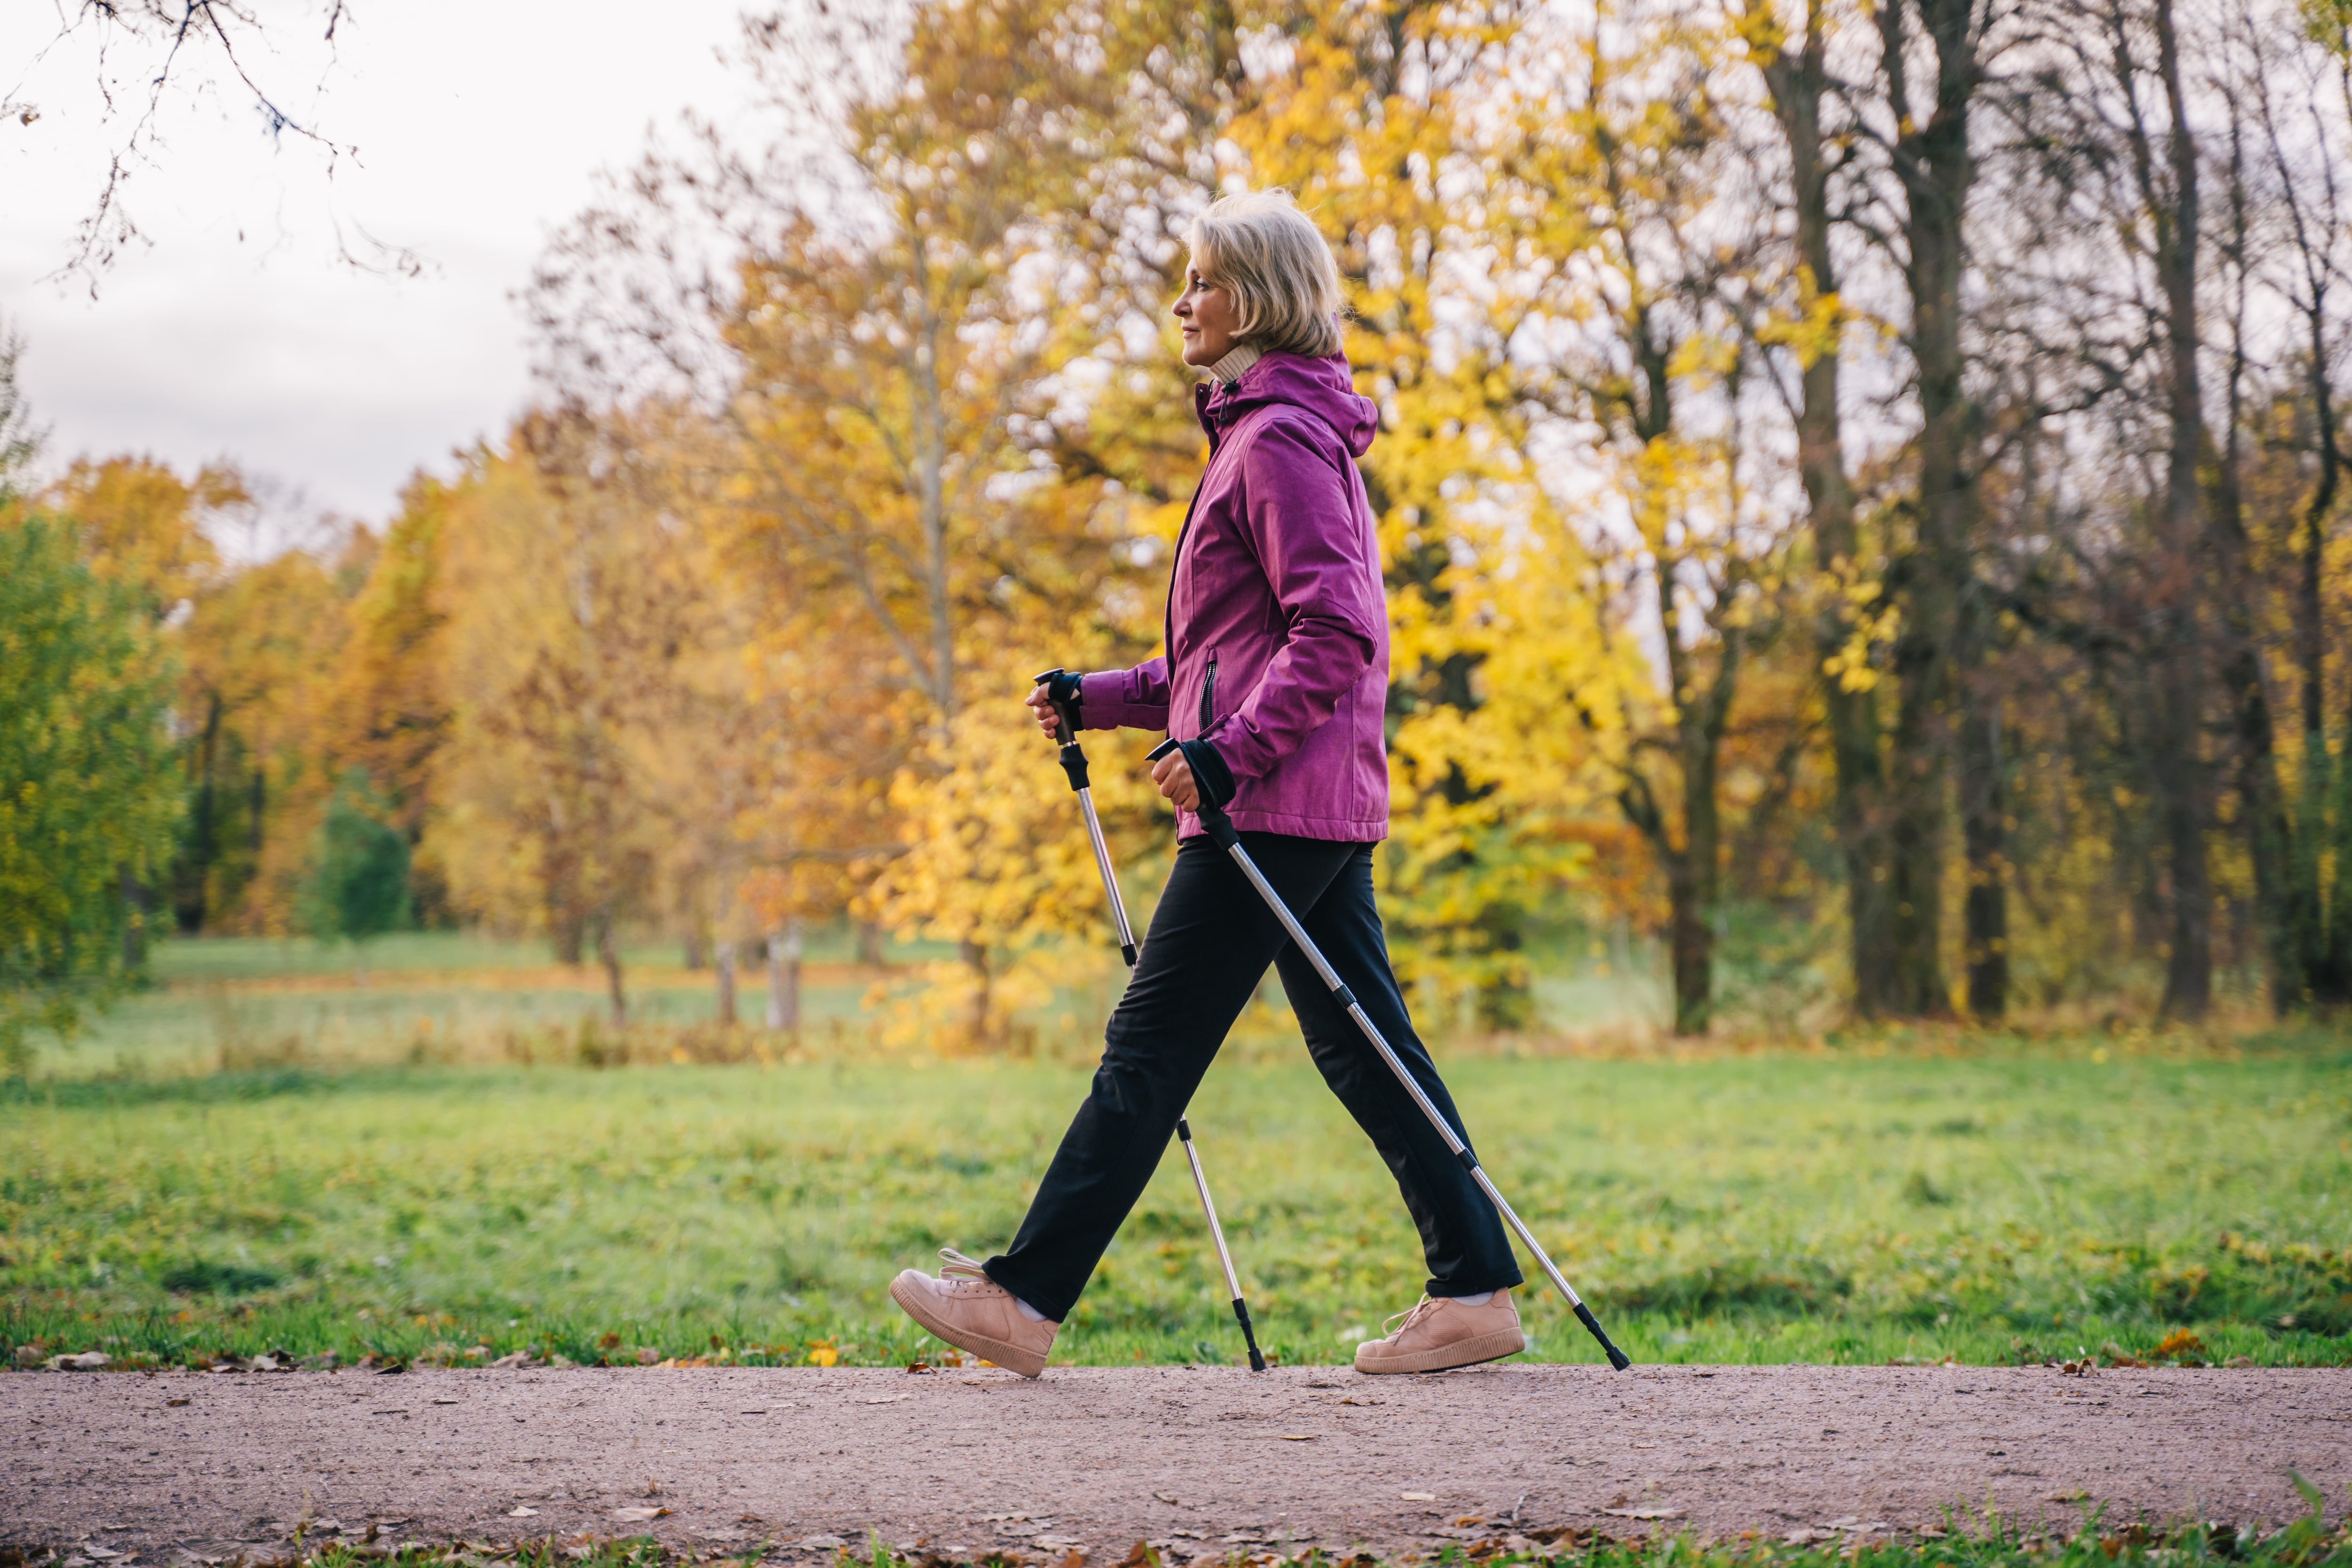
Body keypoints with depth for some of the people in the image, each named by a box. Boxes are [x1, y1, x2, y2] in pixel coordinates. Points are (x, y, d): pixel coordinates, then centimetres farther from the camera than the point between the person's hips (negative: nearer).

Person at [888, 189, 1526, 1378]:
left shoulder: (1282, 442, -12)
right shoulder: (1265, 436, 20)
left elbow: (1337, 632, -21)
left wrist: (1230, 751, -26)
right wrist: (1102, 699, 16)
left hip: (1279, 803, -10)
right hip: (1321, 801, 10)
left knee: (1151, 1046, -7)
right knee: (1361, 1044, 9)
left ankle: (1025, 1299, -2)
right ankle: (1477, 1291, 10)